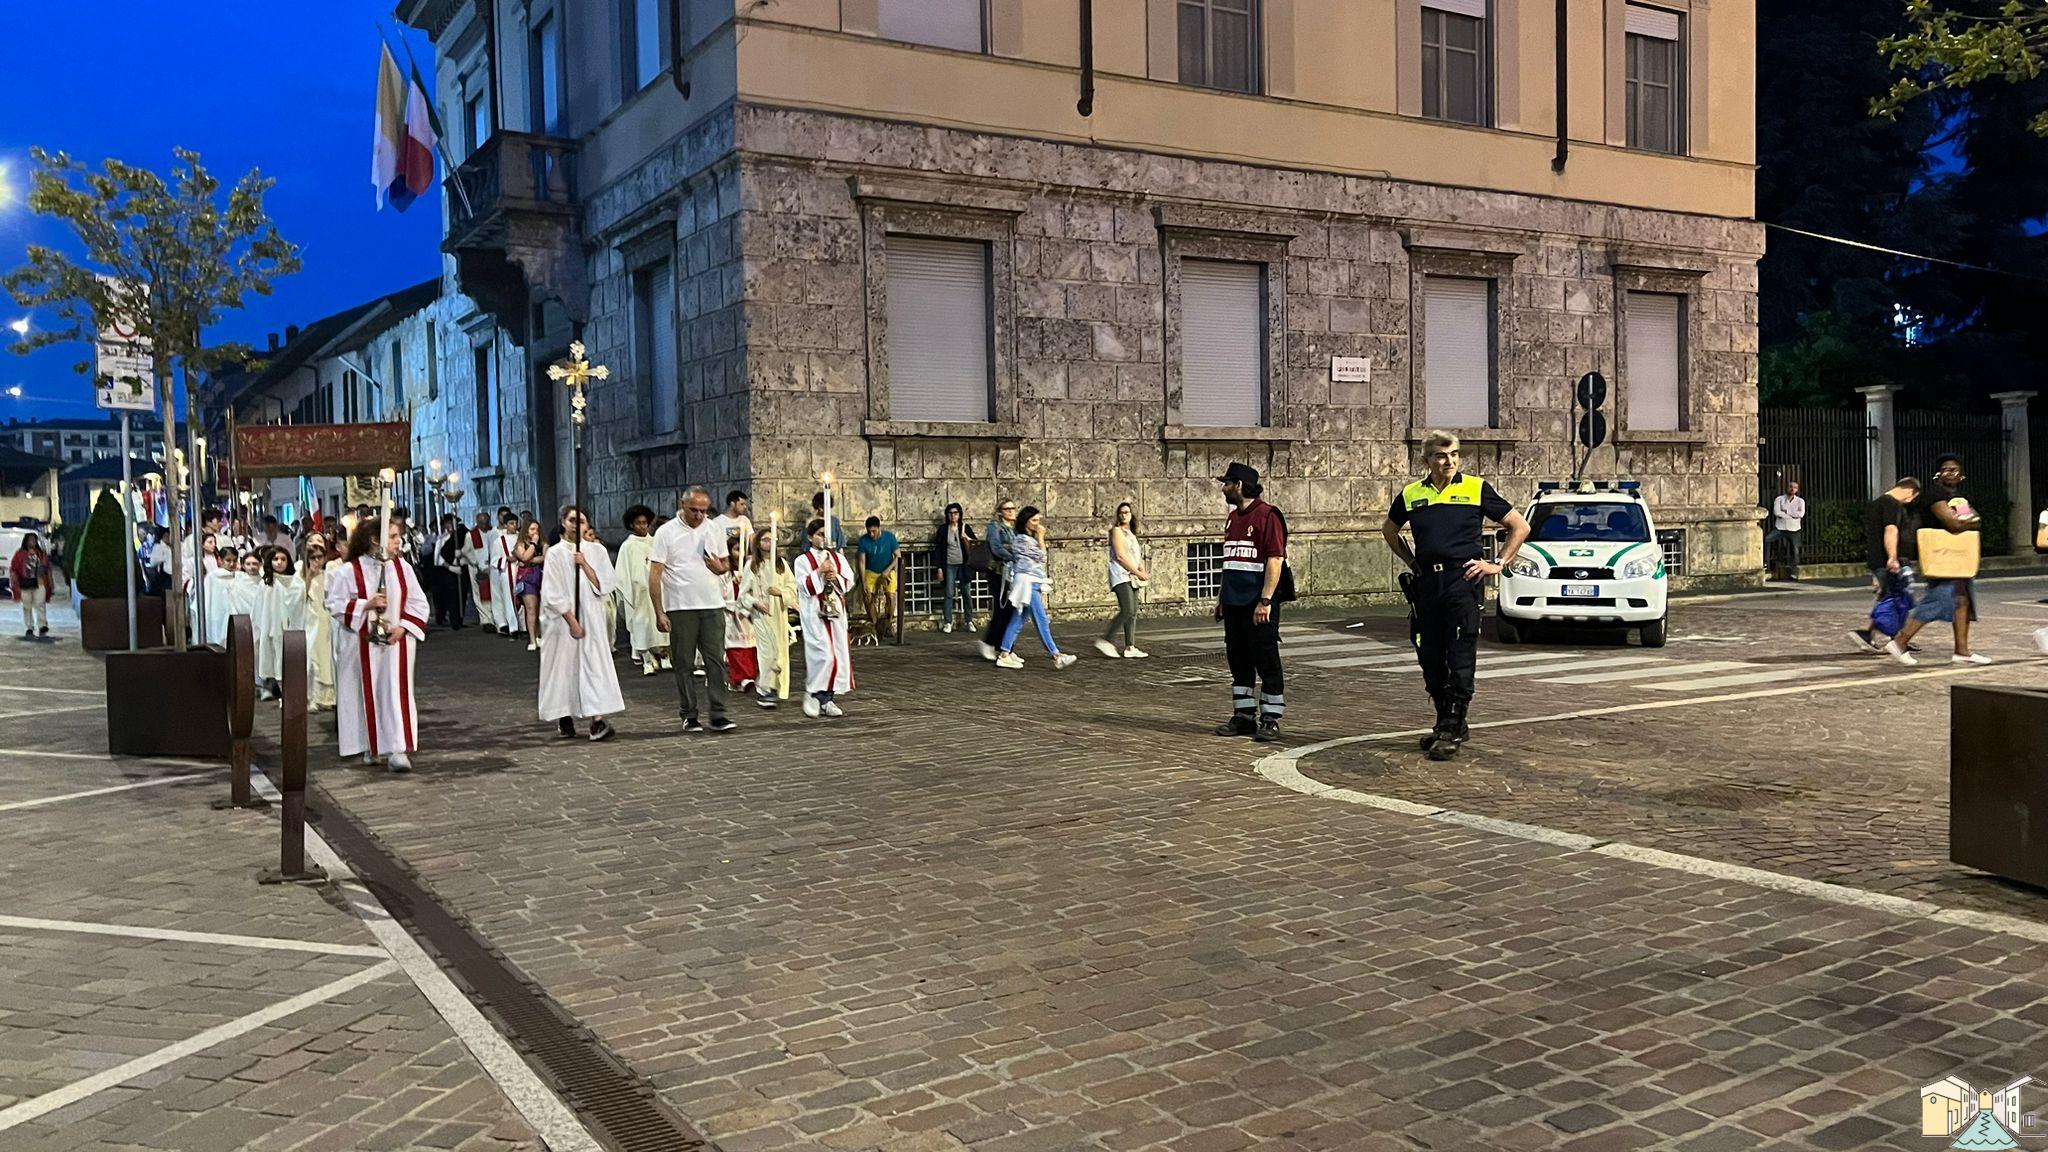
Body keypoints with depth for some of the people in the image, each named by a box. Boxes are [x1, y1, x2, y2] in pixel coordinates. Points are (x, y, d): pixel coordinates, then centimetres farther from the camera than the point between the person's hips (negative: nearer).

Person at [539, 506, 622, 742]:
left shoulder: (597, 551, 6)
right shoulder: (555, 553, -1)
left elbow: (604, 586, 0)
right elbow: (553, 594, -6)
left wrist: (584, 565, -11)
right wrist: (572, 621, -11)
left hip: (591, 618, 1)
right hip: (564, 620, -1)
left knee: (594, 665, -9)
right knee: (564, 666, 2)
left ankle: (597, 720, -16)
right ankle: (565, 718, 15)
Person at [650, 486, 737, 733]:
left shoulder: (713, 530, 9)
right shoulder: (666, 533, -3)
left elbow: (725, 563, 20)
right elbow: (654, 575, -6)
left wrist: (720, 567, -6)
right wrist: (659, 612, -12)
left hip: (712, 606, 3)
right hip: (680, 608, -3)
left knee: (716, 660, -2)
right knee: (684, 664, 4)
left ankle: (717, 715, 0)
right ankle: (690, 716, 12)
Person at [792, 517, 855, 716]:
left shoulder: (838, 558, 12)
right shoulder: (803, 560, -1)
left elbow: (849, 582, 7)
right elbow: (804, 586, -10)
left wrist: (835, 578, -11)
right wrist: (819, 572, -17)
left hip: (836, 611, 5)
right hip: (815, 613, -5)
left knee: (839, 654, 2)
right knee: (823, 655, -14)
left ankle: (828, 699, 11)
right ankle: (812, 694, 3)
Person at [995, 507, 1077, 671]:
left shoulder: (1029, 539, 19)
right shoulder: (1022, 539, -12)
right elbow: (1041, 557, -9)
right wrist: (1041, 538, -3)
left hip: (1033, 584, 10)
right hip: (1027, 583, -10)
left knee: (1018, 620, 8)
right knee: (1041, 621, -9)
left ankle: (1004, 654, 9)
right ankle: (1056, 656, -10)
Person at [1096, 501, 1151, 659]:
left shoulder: (1131, 534, 21)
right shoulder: (1117, 531, -3)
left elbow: (1137, 558, 21)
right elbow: (1120, 556, -12)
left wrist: (1143, 571, 0)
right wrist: (1138, 573, -11)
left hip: (1131, 576, 9)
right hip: (1121, 575, -9)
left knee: (1133, 613, 4)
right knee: (1127, 611, -20)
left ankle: (1130, 648, 4)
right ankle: (1105, 641, -14)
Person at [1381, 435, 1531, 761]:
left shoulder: (1476, 489, 2)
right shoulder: (1410, 495, 9)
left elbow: (1520, 527, 8)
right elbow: (1389, 530, 28)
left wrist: (1499, 564, 1)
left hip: (1463, 580, -4)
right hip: (1426, 584, 4)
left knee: (1461, 659, -7)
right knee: (1430, 660, 8)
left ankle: (1453, 729, -5)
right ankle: (1445, 722, 21)